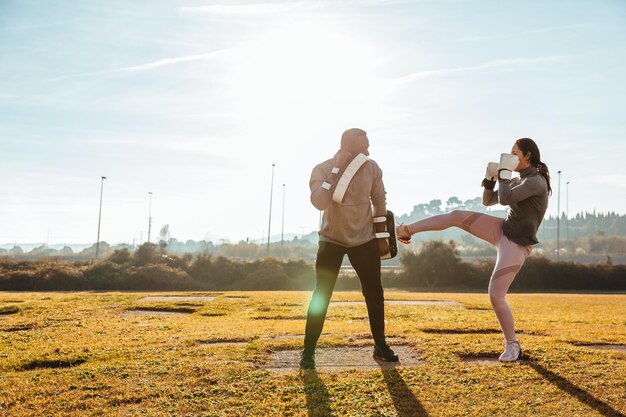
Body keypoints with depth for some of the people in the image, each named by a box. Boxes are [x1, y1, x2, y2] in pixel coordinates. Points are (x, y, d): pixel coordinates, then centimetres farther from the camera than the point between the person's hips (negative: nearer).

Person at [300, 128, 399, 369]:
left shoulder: (371, 168, -8)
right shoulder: (323, 169, -16)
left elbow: (379, 201, 6)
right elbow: (319, 203, -33)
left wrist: (382, 237, 7)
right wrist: (337, 169, -33)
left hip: (364, 240, 3)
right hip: (332, 241, -3)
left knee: (374, 292, 4)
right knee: (321, 295, -6)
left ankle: (380, 346, 20)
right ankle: (308, 351, 4)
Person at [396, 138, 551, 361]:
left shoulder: (537, 181, -18)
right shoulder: (520, 181, 11)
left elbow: (505, 199, -31)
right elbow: (487, 201, 16)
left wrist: (504, 172, -16)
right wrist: (490, 177, 0)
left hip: (516, 246, -9)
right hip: (501, 230, 9)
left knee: (496, 296, -10)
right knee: (455, 216, -5)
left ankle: (512, 345, 12)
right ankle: (406, 230, 5)